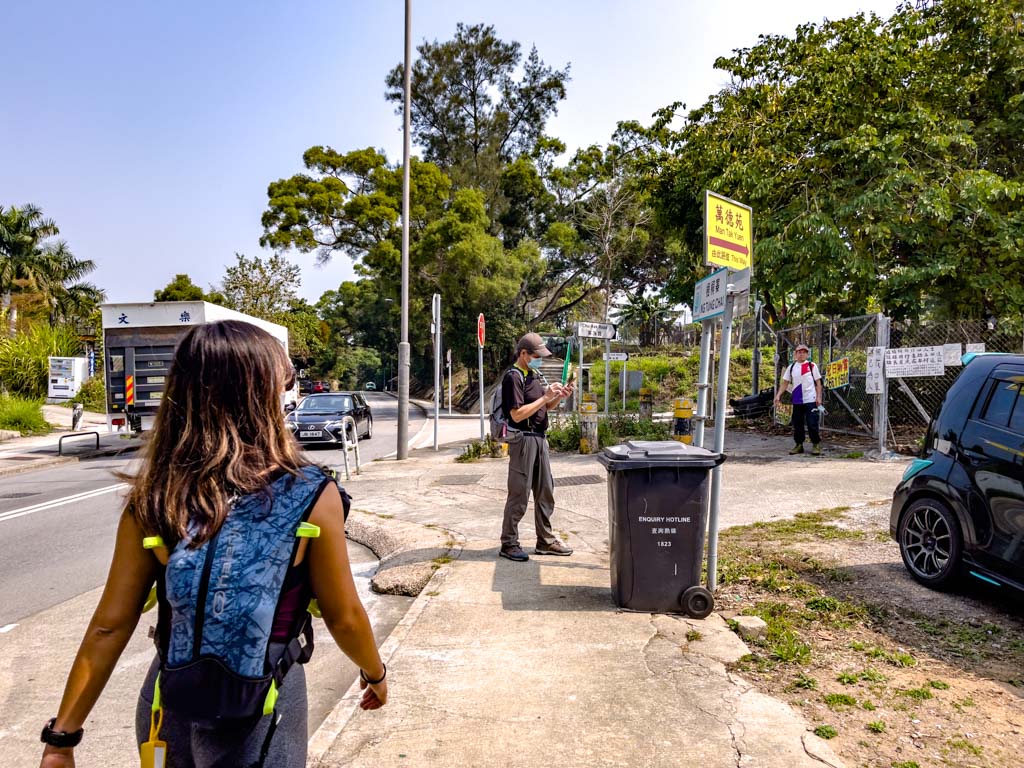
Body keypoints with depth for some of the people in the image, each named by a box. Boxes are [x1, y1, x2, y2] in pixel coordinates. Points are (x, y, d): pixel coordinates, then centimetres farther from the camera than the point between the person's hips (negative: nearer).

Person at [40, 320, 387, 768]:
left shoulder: (154, 499, -11)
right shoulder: (312, 497, -19)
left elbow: (110, 626, -8)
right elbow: (344, 617, -9)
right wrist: (375, 671, 9)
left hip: (170, 708, 4)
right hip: (261, 717, -3)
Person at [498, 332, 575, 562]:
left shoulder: (535, 375, 15)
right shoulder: (513, 377, -13)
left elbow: (547, 406, 21)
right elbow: (517, 414, -21)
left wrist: (559, 396, 1)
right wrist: (545, 397, -20)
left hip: (539, 438, 9)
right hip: (523, 439, -9)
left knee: (545, 491, 13)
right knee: (519, 495, -2)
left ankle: (546, 540, 24)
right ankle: (508, 544, 9)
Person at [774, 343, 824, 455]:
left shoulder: (812, 365, 1)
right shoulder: (791, 367, 9)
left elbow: (818, 383, 2)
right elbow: (785, 383, 11)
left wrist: (819, 397, -6)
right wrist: (778, 395, 0)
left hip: (810, 400, -4)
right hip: (797, 401, 4)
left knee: (812, 423, -5)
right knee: (797, 424, 8)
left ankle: (816, 445, 7)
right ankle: (799, 445, 18)